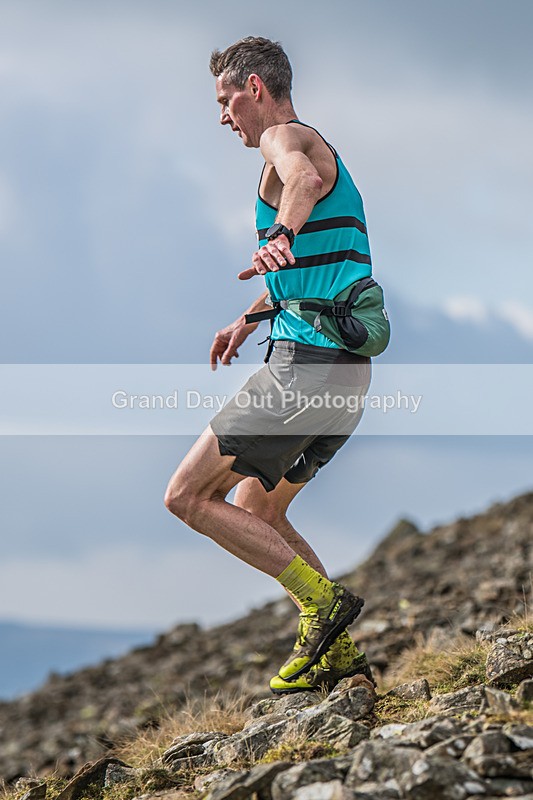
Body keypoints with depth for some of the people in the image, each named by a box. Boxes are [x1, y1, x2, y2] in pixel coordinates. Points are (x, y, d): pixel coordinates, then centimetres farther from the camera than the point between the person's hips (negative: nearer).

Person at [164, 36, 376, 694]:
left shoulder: (286, 138, -6)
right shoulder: (315, 151, 25)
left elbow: (305, 179, -34)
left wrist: (280, 236, -53)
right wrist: (247, 320, 50)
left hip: (305, 363, -10)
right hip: (346, 368, 10)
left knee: (187, 496, -4)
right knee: (252, 510, 19)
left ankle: (323, 599, -9)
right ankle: (335, 655, 13)